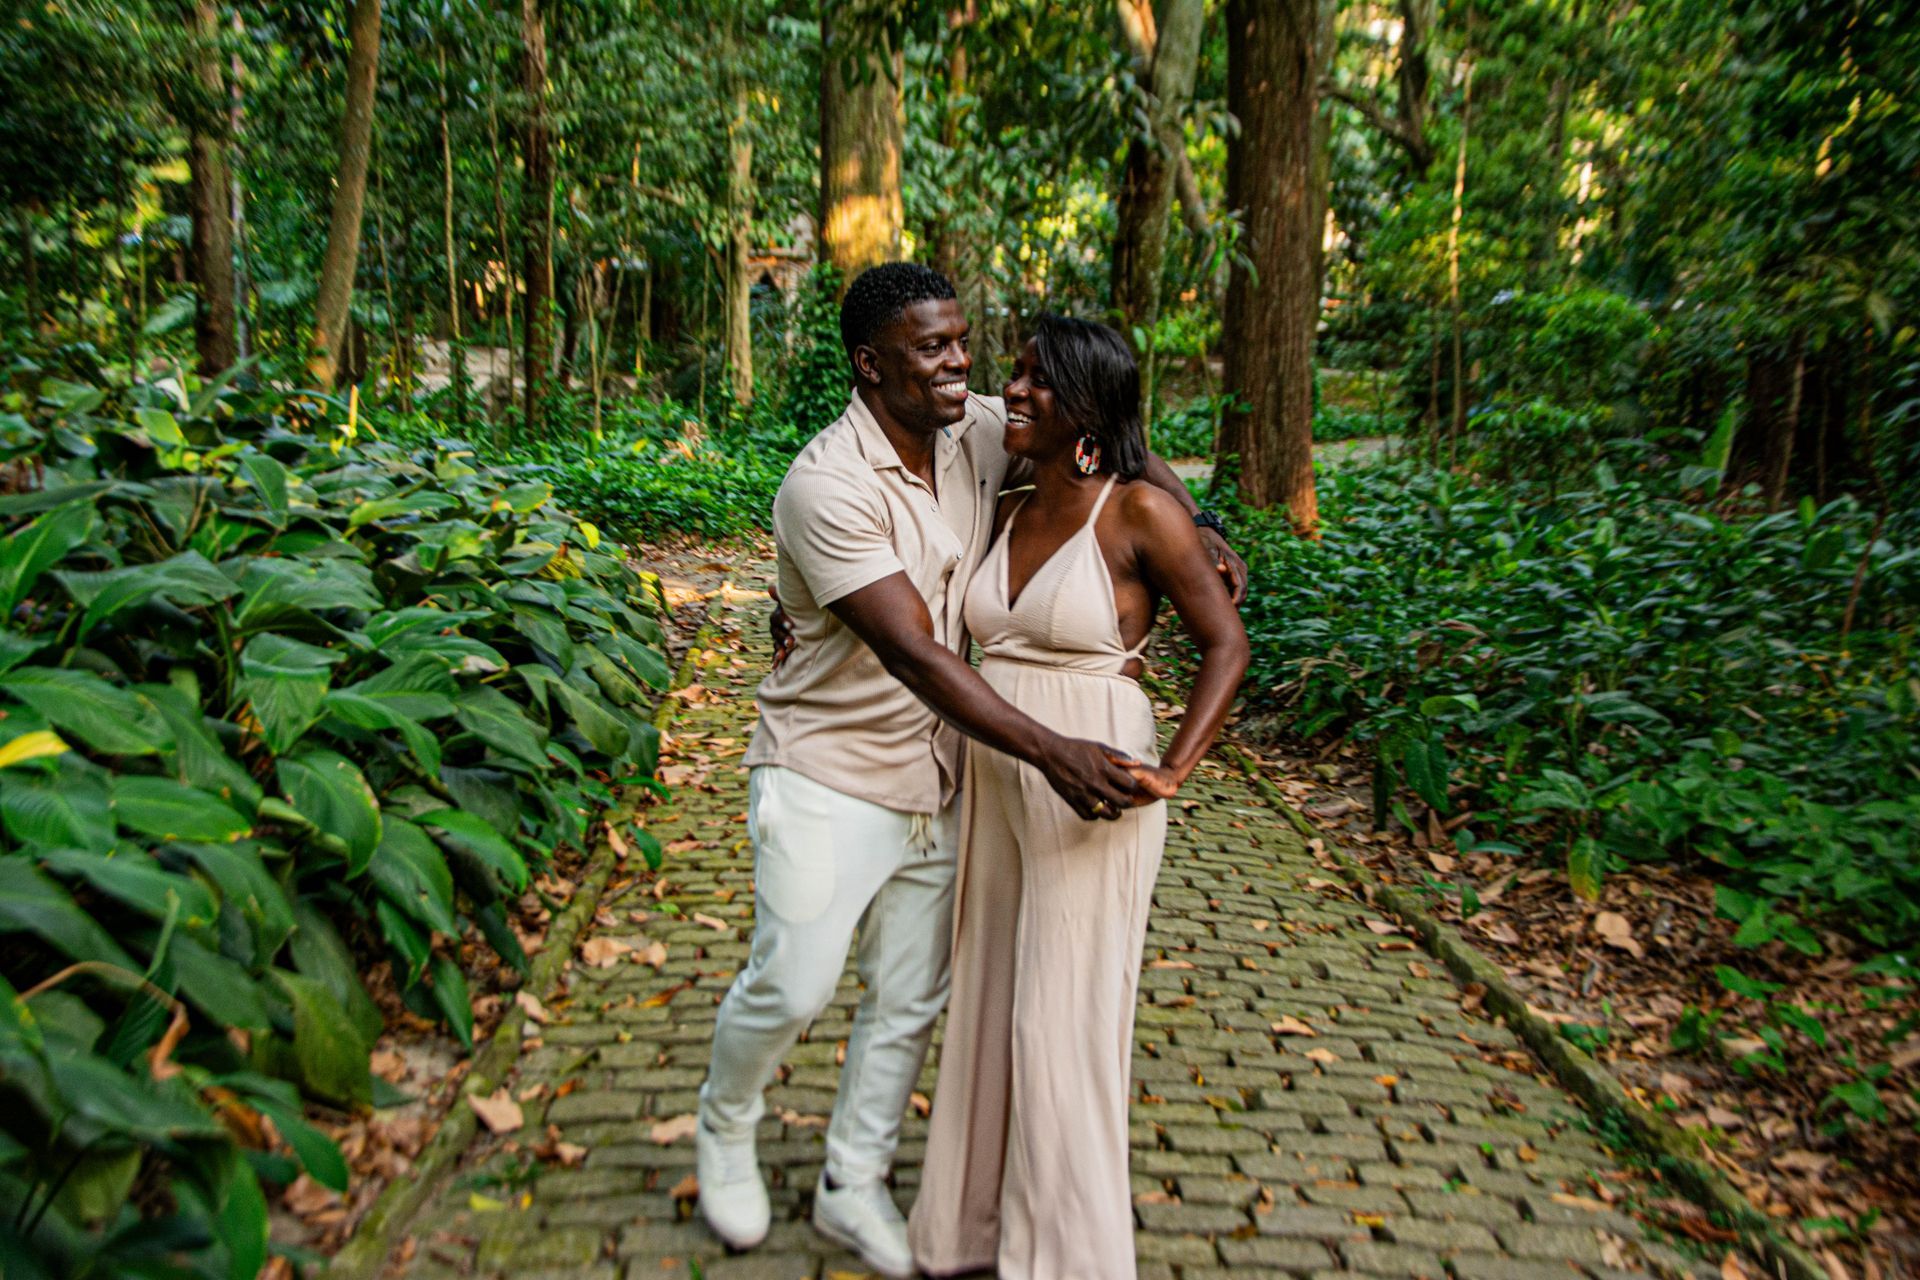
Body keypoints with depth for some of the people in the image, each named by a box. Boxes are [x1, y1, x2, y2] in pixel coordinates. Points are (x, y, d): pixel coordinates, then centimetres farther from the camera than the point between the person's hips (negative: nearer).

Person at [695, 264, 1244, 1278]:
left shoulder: (975, 434, -3)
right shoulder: (825, 488, -23)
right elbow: (916, 656, -30)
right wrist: (1051, 753, -35)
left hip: (933, 780, 6)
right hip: (827, 777, -6)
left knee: (910, 999, 12)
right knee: (791, 986, -4)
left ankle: (852, 1187, 32)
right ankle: (725, 1129, 29)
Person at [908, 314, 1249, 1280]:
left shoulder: (1139, 511, -12)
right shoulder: (1006, 514, 7)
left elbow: (1226, 644, -9)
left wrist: (1171, 771, -19)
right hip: (996, 783, 7)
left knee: (1063, 1021, 3)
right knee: (988, 1002, 15)